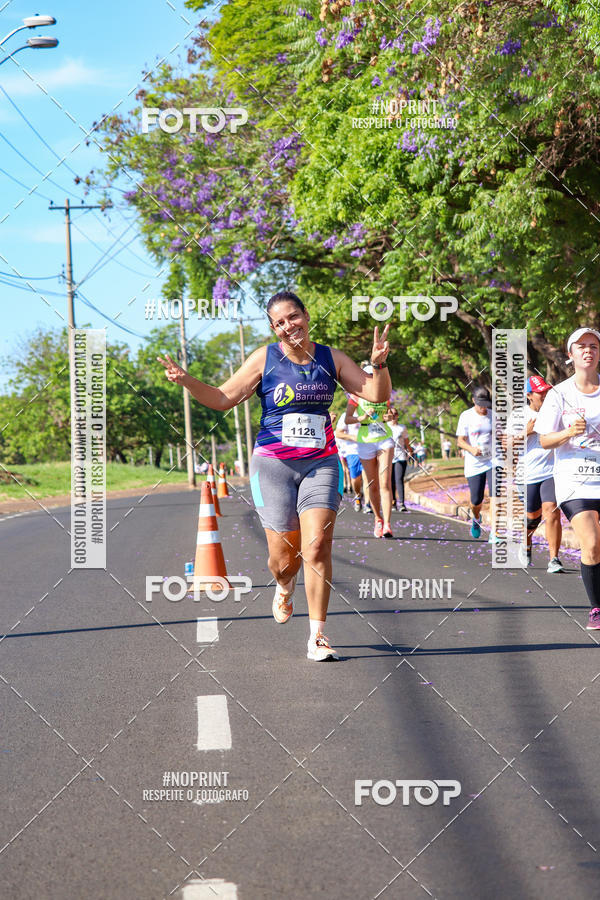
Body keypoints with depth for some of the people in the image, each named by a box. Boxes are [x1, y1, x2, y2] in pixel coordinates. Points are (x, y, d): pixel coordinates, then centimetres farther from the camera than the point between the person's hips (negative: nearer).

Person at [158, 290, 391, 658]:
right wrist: (187, 381, -12)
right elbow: (223, 399, 3)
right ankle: (285, 586, 41)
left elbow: (377, 394, 6)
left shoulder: (331, 358, 5)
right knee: (284, 556, 2)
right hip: (273, 464, -1)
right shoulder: (265, 359, 0)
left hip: (321, 464, 1)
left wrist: (379, 363, -13)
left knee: (317, 547, -14)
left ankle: (317, 636, -7)